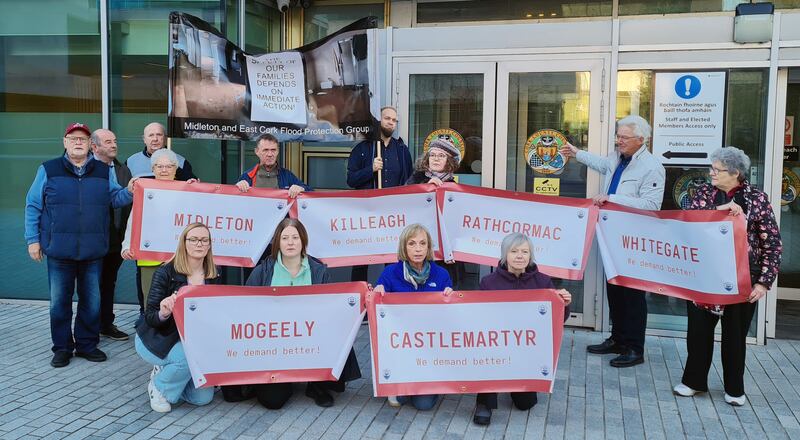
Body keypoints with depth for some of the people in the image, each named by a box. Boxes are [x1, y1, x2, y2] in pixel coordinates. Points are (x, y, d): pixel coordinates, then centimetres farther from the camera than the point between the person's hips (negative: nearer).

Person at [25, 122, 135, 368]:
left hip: (93, 251, 2)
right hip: (59, 250, -2)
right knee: (59, 301, 5)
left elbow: (115, 199, 10)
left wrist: (129, 192, -12)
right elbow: (33, 206, 4)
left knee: (92, 301, 8)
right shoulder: (48, 170, 2)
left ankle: (87, 344, 22)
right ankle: (62, 347, 18)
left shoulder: (104, 171, 8)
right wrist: (33, 239, 0)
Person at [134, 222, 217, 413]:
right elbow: (150, 318, -17)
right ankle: (160, 387, -3)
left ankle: (165, 371, 20)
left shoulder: (213, 277, -2)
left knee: (203, 397, -7)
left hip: (190, 341, 5)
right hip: (157, 339, -5)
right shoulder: (166, 272, -15)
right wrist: (163, 314, -38)